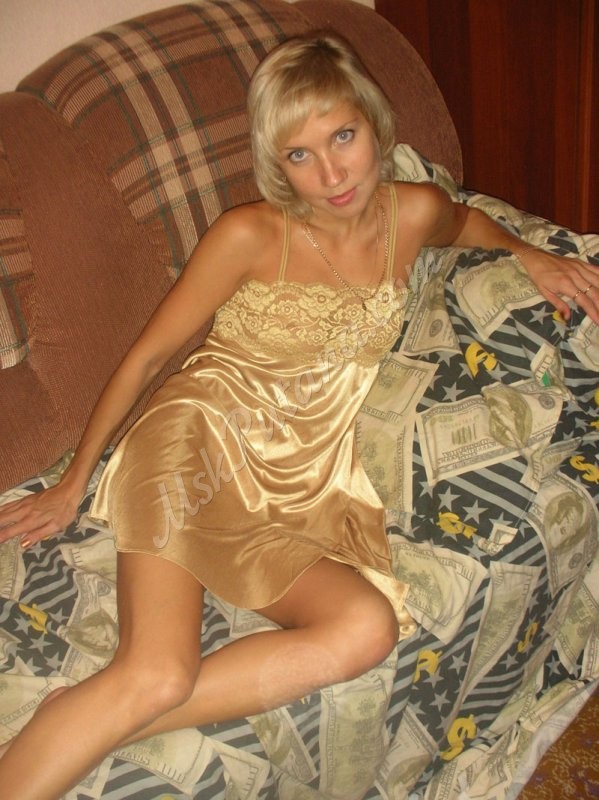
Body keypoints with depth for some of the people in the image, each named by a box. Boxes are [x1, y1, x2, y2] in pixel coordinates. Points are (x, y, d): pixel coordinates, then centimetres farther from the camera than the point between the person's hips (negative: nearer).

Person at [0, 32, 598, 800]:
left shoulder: (412, 212, 4)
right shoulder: (250, 235, -8)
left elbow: (461, 219, 32)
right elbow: (146, 354, 0)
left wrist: (531, 255, 16)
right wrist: (72, 482, 4)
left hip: (304, 481, 4)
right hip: (196, 447, -4)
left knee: (369, 628, -27)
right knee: (157, 673, -28)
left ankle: (93, 722, -21)